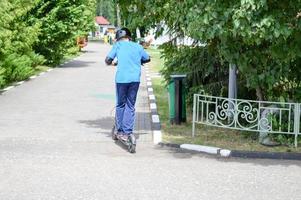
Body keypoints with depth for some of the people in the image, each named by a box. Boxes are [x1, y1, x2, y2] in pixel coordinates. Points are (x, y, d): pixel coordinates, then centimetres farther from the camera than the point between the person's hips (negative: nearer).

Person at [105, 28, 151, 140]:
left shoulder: (118, 45, 7)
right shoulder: (137, 46, 14)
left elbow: (108, 60, 1)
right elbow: (147, 59, 25)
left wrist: (111, 63, 23)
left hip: (121, 79, -2)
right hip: (135, 79, 2)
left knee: (120, 105, 12)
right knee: (130, 106, 8)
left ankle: (120, 131, 14)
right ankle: (127, 132, 3)